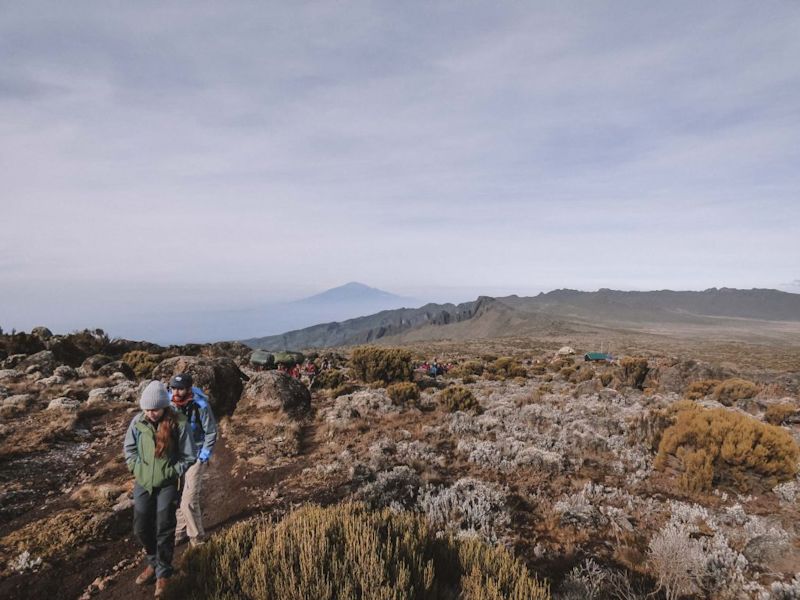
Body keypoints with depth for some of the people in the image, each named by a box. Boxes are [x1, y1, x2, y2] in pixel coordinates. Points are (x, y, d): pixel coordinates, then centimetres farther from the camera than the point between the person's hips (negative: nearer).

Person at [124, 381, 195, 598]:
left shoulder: (178, 424, -19)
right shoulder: (138, 421, -9)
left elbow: (188, 457, -10)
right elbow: (128, 447, 9)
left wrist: (170, 472, -13)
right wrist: (136, 468, -1)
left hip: (167, 485, -4)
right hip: (143, 483, 4)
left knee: (164, 530, 4)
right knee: (141, 528, 14)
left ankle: (162, 573, 26)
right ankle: (153, 562, 41)